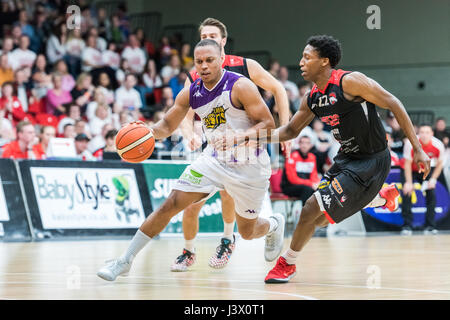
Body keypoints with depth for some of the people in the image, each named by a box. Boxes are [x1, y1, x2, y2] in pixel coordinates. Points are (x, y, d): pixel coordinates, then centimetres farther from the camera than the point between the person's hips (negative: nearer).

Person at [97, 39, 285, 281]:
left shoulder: (240, 86, -19)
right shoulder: (190, 93, -2)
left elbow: (268, 124, -18)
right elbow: (168, 125, 9)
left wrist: (239, 138, -33)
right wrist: (150, 131, -14)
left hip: (248, 164, -4)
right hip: (214, 159, 4)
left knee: (247, 232, 9)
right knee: (170, 205, -10)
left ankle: (274, 225, 48)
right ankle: (125, 260, -5)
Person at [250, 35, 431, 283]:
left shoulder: (349, 81, -20)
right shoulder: (312, 99, 3)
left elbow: (393, 105, -17)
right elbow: (290, 131, 16)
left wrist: (417, 149, -19)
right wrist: (261, 135, -2)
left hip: (371, 162, -8)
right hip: (347, 158, 8)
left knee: (312, 209, -14)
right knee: (321, 218, 18)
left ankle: (287, 263, 7)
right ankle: (383, 197, 37)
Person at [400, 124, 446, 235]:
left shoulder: (438, 145, -24)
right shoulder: (411, 143, -31)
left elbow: (439, 164, -7)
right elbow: (407, 163, -21)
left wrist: (433, 179, -15)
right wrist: (409, 183, -22)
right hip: (410, 170, -2)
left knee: (431, 194, -9)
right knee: (407, 193, -16)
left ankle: (430, 226, 0)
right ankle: (407, 226, -9)